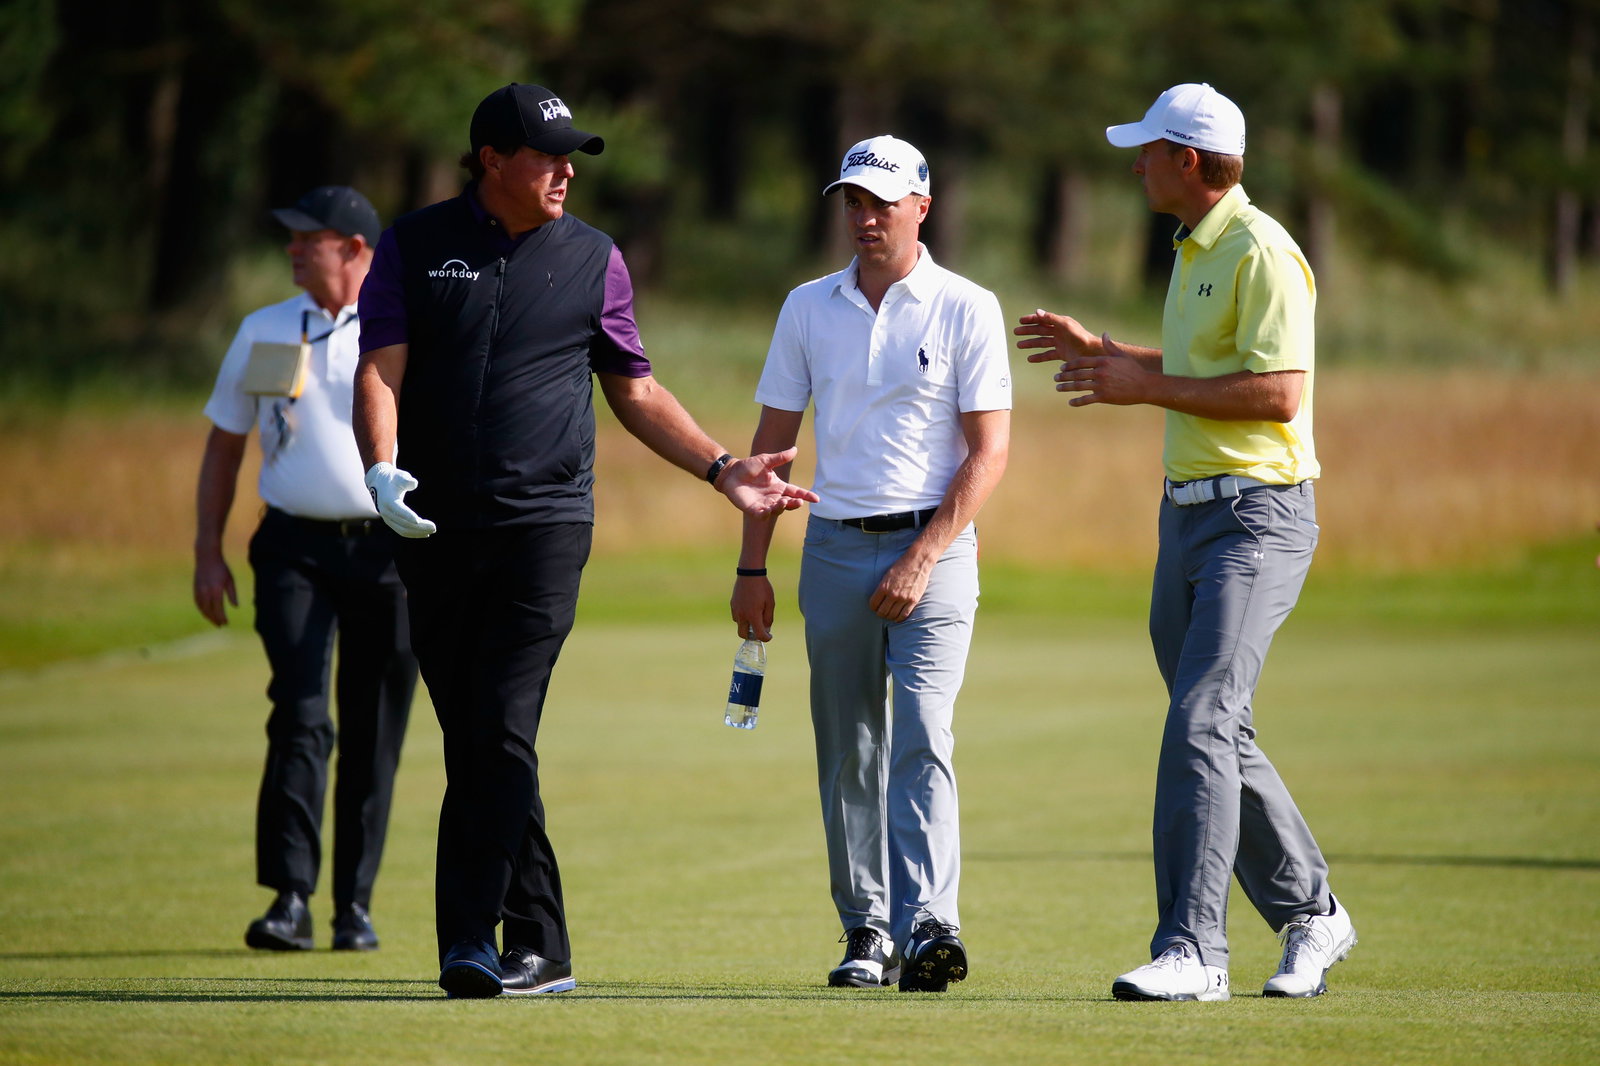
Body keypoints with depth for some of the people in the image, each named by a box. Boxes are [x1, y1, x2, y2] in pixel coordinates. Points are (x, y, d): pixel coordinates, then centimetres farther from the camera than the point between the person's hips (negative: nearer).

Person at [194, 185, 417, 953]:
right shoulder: (262, 334, 11)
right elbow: (223, 446, 16)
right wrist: (207, 552, 8)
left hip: (389, 549, 0)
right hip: (296, 550, 0)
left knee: (374, 737, 2)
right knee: (300, 718, -14)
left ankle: (355, 904, 11)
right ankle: (290, 899, -19)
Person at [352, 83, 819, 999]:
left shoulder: (593, 259, 9)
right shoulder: (415, 247, 7)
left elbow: (634, 389, 16)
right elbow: (382, 367, -2)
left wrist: (722, 468, 7)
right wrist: (382, 468, -20)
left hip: (545, 520, -2)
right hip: (436, 529, 2)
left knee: (500, 733, -13)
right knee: (469, 740, 3)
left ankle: (473, 940, -16)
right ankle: (541, 950, 9)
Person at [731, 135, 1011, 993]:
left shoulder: (966, 309, -1)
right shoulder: (809, 308, 10)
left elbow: (989, 450, -6)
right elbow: (772, 442, 12)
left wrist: (922, 559, -14)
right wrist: (751, 567, 5)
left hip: (934, 547, -4)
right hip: (836, 545, 4)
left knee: (922, 737, -16)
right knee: (848, 753, 5)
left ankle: (927, 924, -25)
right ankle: (867, 934, 11)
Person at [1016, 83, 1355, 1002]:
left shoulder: (1261, 253, -14)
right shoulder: (1198, 251, 17)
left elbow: (1279, 392, -22)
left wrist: (1149, 388, -18)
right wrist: (1102, 351, 25)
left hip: (1259, 516, -10)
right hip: (1189, 513, 10)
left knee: (1202, 722, -18)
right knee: (1220, 736, 14)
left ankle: (1191, 950, -21)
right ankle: (1310, 916, 26)